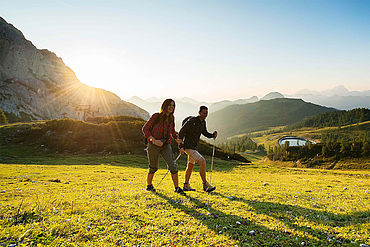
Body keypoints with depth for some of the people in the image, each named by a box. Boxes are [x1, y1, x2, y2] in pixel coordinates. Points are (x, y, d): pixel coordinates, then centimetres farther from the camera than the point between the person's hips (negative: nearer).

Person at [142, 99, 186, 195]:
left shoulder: (171, 118, 6)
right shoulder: (156, 116, -9)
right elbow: (145, 128, -7)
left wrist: (177, 139, 8)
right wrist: (153, 140, -18)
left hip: (166, 145, 4)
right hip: (154, 145, -4)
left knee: (173, 165, -10)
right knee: (153, 167, 8)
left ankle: (177, 188, 1)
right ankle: (149, 185, 32)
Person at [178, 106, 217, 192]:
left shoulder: (203, 122, 6)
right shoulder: (191, 121, -18)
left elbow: (205, 133, 18)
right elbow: (181, 132, -17)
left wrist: (213, 135, -2)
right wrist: (181, 146, -23)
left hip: (194, 147, 9)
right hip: (188, 147, -9)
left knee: (190, 166, 17)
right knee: (202, 161, -19)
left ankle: (186, 185, 30)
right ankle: (205, 185, -10)